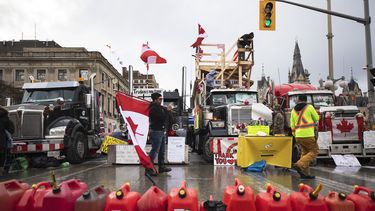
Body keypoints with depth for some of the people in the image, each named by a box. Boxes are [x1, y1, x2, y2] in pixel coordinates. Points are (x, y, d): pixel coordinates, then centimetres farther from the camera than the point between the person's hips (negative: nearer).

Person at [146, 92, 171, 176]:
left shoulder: (159, 108, 16)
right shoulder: (154, 109, -16)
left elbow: (164, 118, 15)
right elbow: (163, 118, -21)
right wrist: (166, 110, -8)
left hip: (161, 131, 10)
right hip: (156, 131, -10)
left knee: (162, 150, 15)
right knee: (154, 150, -9)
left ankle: (161, 167, 25)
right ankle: (148, 169, -5)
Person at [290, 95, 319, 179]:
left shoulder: (293, 110, 8)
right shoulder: (309, 107, -4)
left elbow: (292, 126, 10)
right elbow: (316, 119, 7)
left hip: (298, 136, 6)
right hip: (308, 135, -6)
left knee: (305, 153, 16)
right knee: (314, 151, 5)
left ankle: (305, 173, 15)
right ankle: (299, 165, -9)